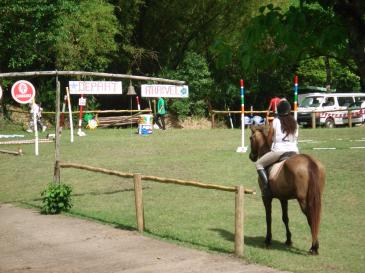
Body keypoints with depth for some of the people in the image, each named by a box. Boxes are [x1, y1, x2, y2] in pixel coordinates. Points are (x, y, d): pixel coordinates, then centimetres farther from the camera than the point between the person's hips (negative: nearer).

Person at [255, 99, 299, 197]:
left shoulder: (275, 122, -4)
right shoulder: (294, 122, 8)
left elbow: (269, 138, 0)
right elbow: (296, 138, 14)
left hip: (279, 151, -4)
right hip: (294, 151, 5)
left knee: (259, 164, 10)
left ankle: (266, 185, -7)